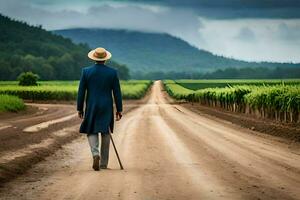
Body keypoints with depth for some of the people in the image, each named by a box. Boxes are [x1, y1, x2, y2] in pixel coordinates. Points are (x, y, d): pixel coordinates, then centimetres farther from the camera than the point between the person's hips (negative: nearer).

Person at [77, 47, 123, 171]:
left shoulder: (86, 71, -4)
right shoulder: (112, 72, -3)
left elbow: (81, 92, -2)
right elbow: (117, 93, -1)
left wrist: (80, 109, 5)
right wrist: (119, 110, 6)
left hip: (91, 107, -1)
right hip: (107, 108, 1)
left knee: (92, 132, 10)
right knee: (106, 134, 10)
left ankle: (95, 154, -18)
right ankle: (104, 164, 13)